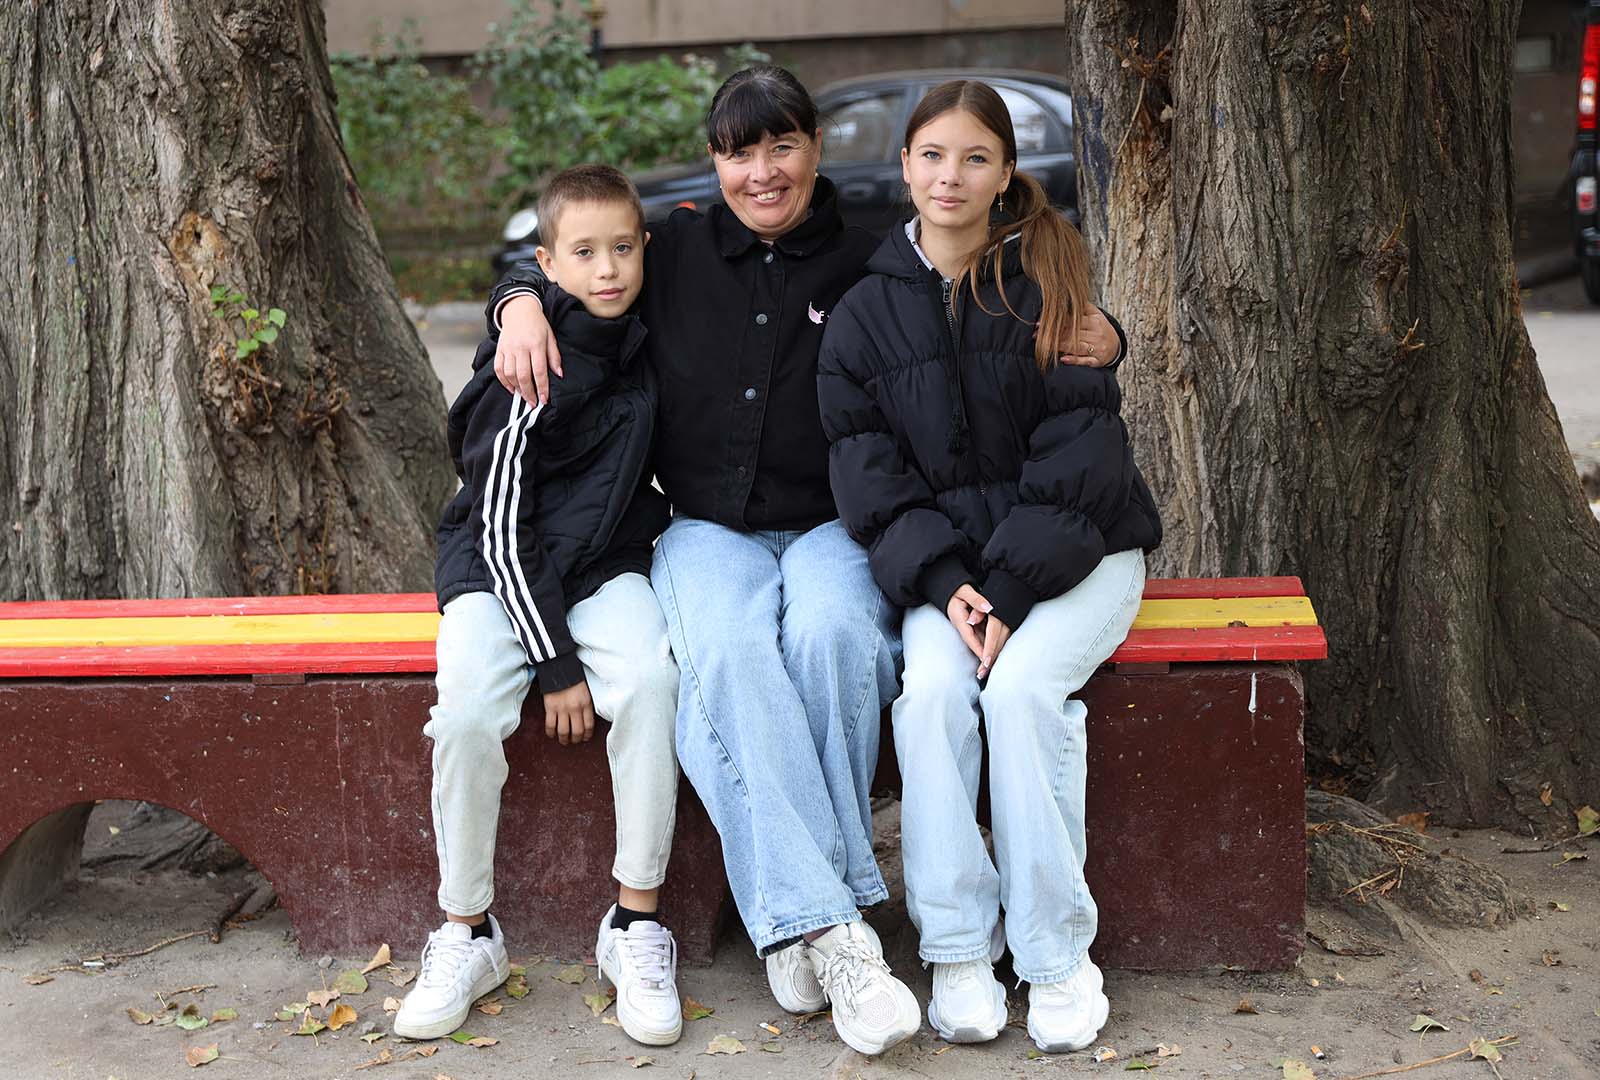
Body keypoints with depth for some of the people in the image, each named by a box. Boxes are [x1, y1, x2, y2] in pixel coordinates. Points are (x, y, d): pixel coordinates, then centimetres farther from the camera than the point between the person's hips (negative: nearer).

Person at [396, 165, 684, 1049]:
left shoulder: (641, 342, 3)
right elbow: (503, 530, -16)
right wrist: (555, 662, -18)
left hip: (603, 566, 4)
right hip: (500, 573, -4)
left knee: (650, 681, -26)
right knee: (467, 713, -28)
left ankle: (636, 925, -15)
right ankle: (468, 935, -7)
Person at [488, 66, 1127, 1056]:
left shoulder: (869, 269, 5)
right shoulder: (676, 250, 9)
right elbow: (545, 259, 22)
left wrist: (1097, 336, -10)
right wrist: (522, 304, -2)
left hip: (831, 527, -1)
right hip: (708, 530, 1)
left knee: (831, 632, -36)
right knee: (729, 651, -34)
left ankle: (793, 922, -24)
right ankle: (831, 928, -37)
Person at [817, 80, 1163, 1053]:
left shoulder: (1049, 287, -3)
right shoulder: (864, 316, 5)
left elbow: (1080, 456, -10)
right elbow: (870, 478, 0)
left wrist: (1008, 589, -19)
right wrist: (946, 584, -16)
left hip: (1078, 552, -2)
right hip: (947, 562, 2)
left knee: (1023, 685, -29)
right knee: (931, 687, -27)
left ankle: (1058, 955, -14)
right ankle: (958, 953, -15)